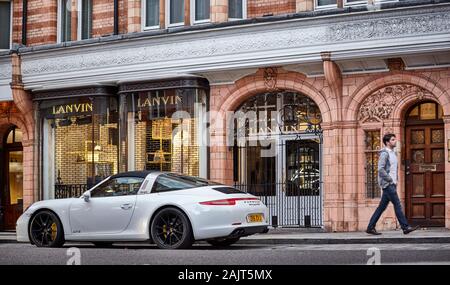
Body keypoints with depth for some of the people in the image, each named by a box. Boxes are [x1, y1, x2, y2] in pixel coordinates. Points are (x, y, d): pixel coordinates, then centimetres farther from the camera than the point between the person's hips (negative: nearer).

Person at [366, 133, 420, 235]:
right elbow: (380, 169, -19)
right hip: (387, 184, -9)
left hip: (392, 184, 9)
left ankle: (370, 227, 11)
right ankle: (405, 227, -10)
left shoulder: (393, 153, 19)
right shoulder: (384, 153, -10)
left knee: (382, 207, 8)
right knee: (397, 205, -10)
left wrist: (396, 180, 11)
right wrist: (391, 180, -16)